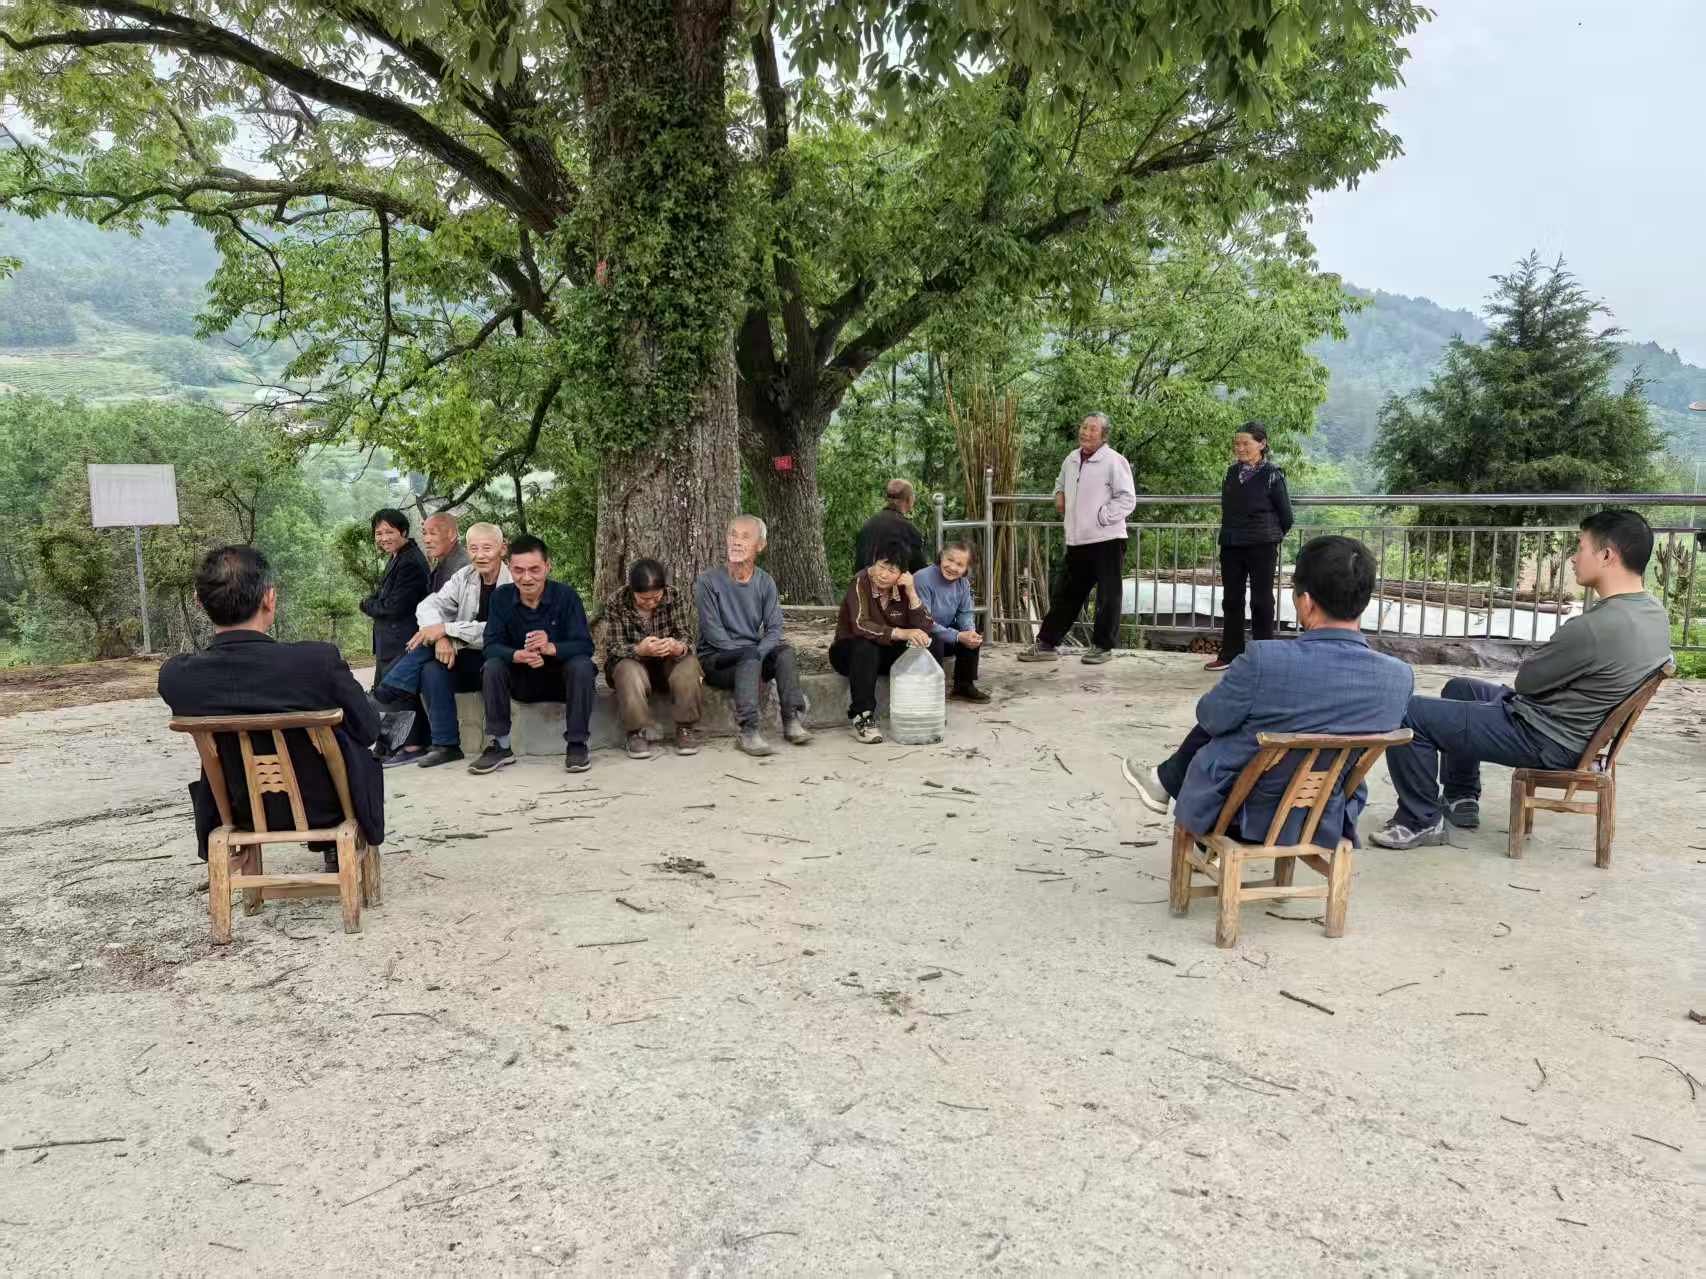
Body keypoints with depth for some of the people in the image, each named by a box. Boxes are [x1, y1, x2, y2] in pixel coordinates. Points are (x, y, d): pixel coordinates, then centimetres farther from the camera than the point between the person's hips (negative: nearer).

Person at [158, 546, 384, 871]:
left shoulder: (175, 676, -21)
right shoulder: (320, 660, -31)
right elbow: (369, 730, -15)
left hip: (241, 814, 3)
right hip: (326, 807, -2)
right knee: (361, 755, 31)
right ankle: (340, 849, 46)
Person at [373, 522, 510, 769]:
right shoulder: (464, 577, 6)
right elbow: (428, 606, -4)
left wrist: (446, 628, -26)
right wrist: (440, 637, -25)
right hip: (466, 658, 6)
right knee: (431, 668, -23)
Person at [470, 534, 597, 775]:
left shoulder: (565, 595, -14)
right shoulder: (501, 597, -7)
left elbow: (585, 646, -21)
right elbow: (492, 646, -15)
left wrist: (551, 648, -42)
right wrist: (519, 656, -38)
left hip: (561, 678, -2)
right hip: (521, 681, 2)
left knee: (581, 665, -31)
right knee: (492, 666, -23)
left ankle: (577, 744, -20)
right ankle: (499, 746, -15)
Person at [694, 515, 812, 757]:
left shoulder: (765, 582, 6)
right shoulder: (709, 581, -7)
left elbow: (774, 629, -2)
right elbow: (713, 633, -13)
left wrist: (758, 655, -22)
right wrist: (751, 655, -19)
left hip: (753, 654, 4)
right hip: (715, 660, -4)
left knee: (785, 651, -24)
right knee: (750, 654, -33)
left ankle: (793, 721, -27)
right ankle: (748, 732, -40)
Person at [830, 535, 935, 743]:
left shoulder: (904, 587, -4)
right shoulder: (860, 582, -19)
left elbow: (925, 629, -11)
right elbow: (860, 626, -35)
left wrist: (912, 593, -22)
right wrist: (901, 633, -46)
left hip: (887, 654, 5)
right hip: (849, 651, -4)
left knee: (931, 644, -16)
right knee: (865, 648, -38)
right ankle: (862, 717, -30)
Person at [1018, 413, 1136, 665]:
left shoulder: (1114, 462, -10)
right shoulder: (1072, 459, 12)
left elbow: (1127, 500, -13)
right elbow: (1061, 483, 33)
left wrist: (1102, 517, -16)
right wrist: (1059, 495, 13)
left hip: (1106, 539, -7)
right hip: (1077, 540, 7)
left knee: (1108, 595, 3)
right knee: (1066, 594, 13)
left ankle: (1102, 646, 15)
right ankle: (1046, 644, 18)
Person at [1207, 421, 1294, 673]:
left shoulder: (1272, 475, -8)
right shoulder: (1232, 472, 7)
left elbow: (1285, 515, -1)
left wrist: (1270, 538, 9)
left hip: (1262, 548, -5)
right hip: (1231, 546, 5)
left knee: (1261, 601, 3)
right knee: (1231, 600, 9)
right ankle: (1229, 654, 16)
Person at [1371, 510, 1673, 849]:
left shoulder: (1595, 627, -31)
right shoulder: (1655, 612, 0)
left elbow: (1526, 681, -16)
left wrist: (1529, 665, 4)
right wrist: (1546, 664, 5)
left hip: (1544, 740, -10)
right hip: (1576, 729, 10)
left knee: (1409, 714, -14)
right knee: (1458, 689, 29)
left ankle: (1421, 821, 2)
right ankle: (1462, 801, 31)